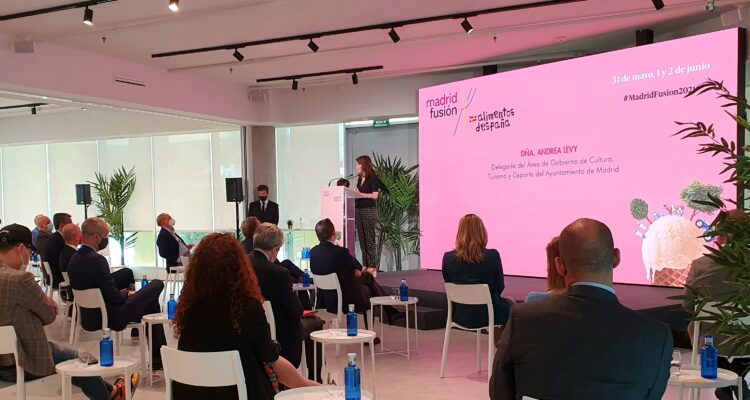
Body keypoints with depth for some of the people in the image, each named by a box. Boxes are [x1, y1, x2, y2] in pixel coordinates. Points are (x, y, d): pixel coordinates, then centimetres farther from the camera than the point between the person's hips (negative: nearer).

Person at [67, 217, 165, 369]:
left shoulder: (74, 259, 3)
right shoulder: (96, 260, -25)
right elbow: (114, 297, -23)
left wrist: (121, 293, 8)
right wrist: (125, 294, -2)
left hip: (88, 316, 9)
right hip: (110, 318, -9)